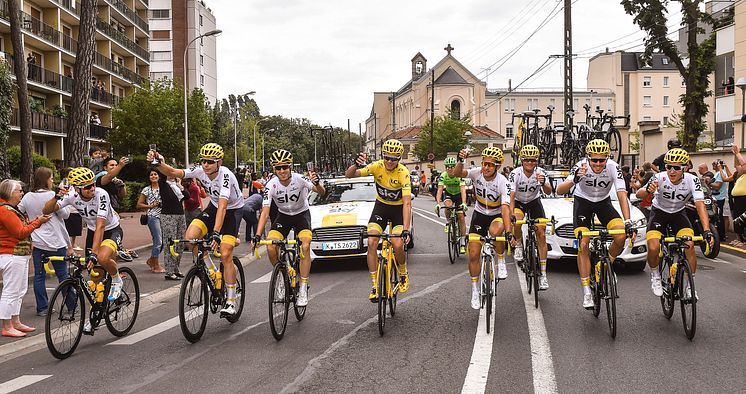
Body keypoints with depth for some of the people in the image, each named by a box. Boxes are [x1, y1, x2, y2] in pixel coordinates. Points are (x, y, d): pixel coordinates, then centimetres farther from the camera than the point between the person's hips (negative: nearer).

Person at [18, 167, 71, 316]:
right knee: (62, 275, 5)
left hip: (37, 242, 4)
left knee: (39, 276, 8)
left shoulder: (28, 197, 3)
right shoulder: (51, 195, -12)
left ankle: (42, 308, 10)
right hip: (55, 242, -4)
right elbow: (65, 214, -8)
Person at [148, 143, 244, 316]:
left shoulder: (225, 175, -32)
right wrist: (159, 163, -40)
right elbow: (173, 173, -20)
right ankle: (214, 273, 3)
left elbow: (223, 206, -42)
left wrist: (216, 233, -52)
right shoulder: (200, 171, -15)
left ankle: (231, 301, -2)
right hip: (213, 208, 6)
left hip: (232, 211, -6)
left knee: (225, 255, -15)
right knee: (190, 237, -18)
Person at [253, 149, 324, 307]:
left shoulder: (299, 179, -24)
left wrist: (317, 184, -57)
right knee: (270, 247, -20)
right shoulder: (271, 185, -21)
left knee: (305, 246, -26)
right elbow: (265, 212, -25)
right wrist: (257, 236, -36)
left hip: (302, 214, -2)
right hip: (283, 216, 2)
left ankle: (303, 290, -19)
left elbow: (321, 192, -32)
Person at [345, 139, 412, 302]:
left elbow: (407, 203, -32)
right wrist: (356, 164, -45)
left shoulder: (403, 172, -26)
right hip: (381, 206, 2)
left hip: (398, 208, -2)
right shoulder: (377, 166, -17)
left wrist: (406, 230, -41)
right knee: (371, 242, -16)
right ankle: (375, 285, -6)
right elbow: (349, 175, -21)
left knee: (398, 246, -20)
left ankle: (403, 273, 13)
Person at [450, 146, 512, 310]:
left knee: (495, 231, -39)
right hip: (479, 215, 3)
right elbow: (455, 174, -30)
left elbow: (505, 207, -34)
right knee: (473, 254, -3)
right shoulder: (477, 173, -17)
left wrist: (508, 230, -44)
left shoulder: (502, 181, -26)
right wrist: (461, 161, -49)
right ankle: (475, 291, 16)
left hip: (497, 215, -3)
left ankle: (501, 261, -11)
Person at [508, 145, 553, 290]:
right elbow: (511, 196, -31)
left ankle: (543, 274, -8)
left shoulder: (540, 172, -19)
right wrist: (511, 215, -45)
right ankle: (518, 244, -4)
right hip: (518, 202, -2)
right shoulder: (515, 174, -25)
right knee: (516, 221, -36)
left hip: (534, 202, 2)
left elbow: (548, 192, -31)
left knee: (541, 235, -11)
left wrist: (543, 183, -53)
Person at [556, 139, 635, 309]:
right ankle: (587, 292, -8)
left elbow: (622, 195, -30)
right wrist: (575, 179, -58)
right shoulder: (581, 167, -29)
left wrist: (628, 222, -42)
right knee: (583, 245, -14)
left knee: (621, 236, -21)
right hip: (583, 201, -1)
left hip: (604, 201, 1)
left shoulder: (613, 167, -26)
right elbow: (559, 191, -38)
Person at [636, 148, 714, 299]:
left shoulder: (692, 180, -24)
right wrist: (648, 190, -60)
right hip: (659, 212, -1)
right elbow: (639, 194, -35)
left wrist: (707, 231, -44)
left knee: (689, 245, -21)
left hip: (679, 214, 1)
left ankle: (690, 285, -2)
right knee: (653, 248, -23)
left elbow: (700, 205, -31)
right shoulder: (660, 178, -26)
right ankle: (655, 275, 8)